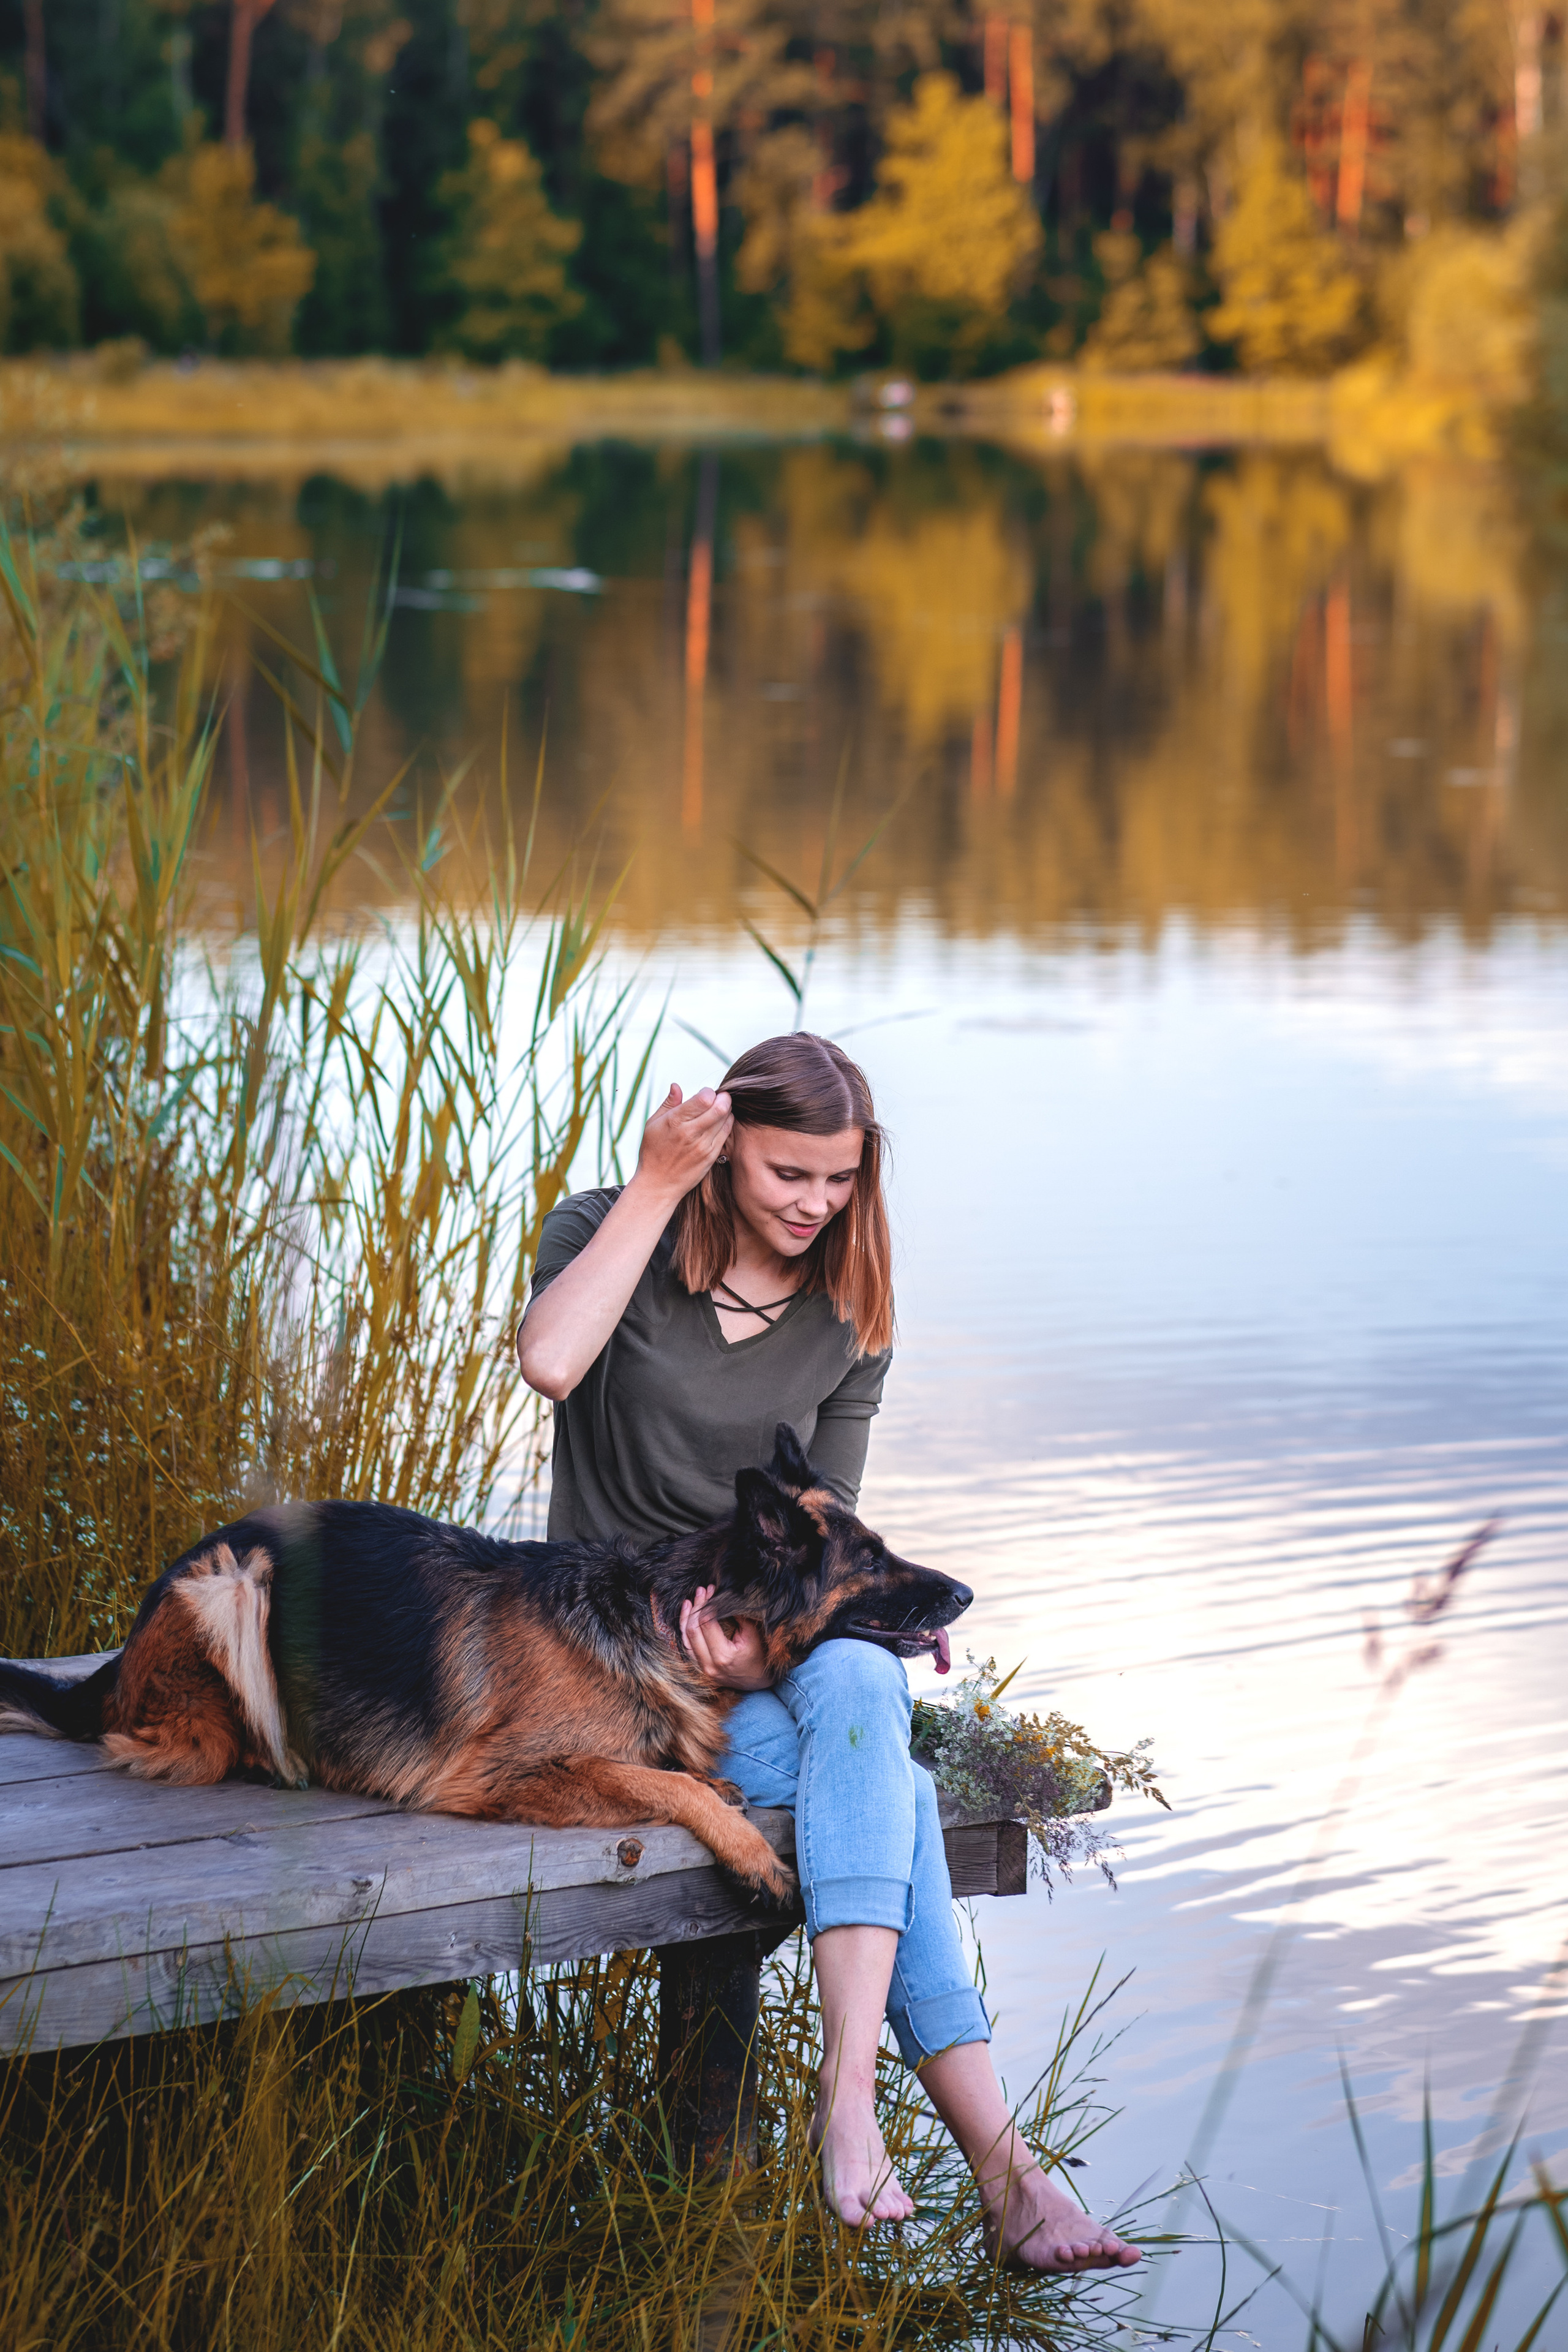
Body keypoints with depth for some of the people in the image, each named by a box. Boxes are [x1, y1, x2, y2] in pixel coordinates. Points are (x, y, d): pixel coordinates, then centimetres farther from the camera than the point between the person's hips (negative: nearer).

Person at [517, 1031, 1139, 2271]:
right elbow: (552, 1362, -26)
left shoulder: (848, 1323, 7)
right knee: (886, 1787, -30)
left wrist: (772, 1637, -17)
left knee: (859, 1681, -35)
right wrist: (657, 1186, -23)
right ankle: (998, 2158, -38)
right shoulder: (608, 1232, -3)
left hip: (782, 1641, 4)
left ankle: (850, 2090, -45)